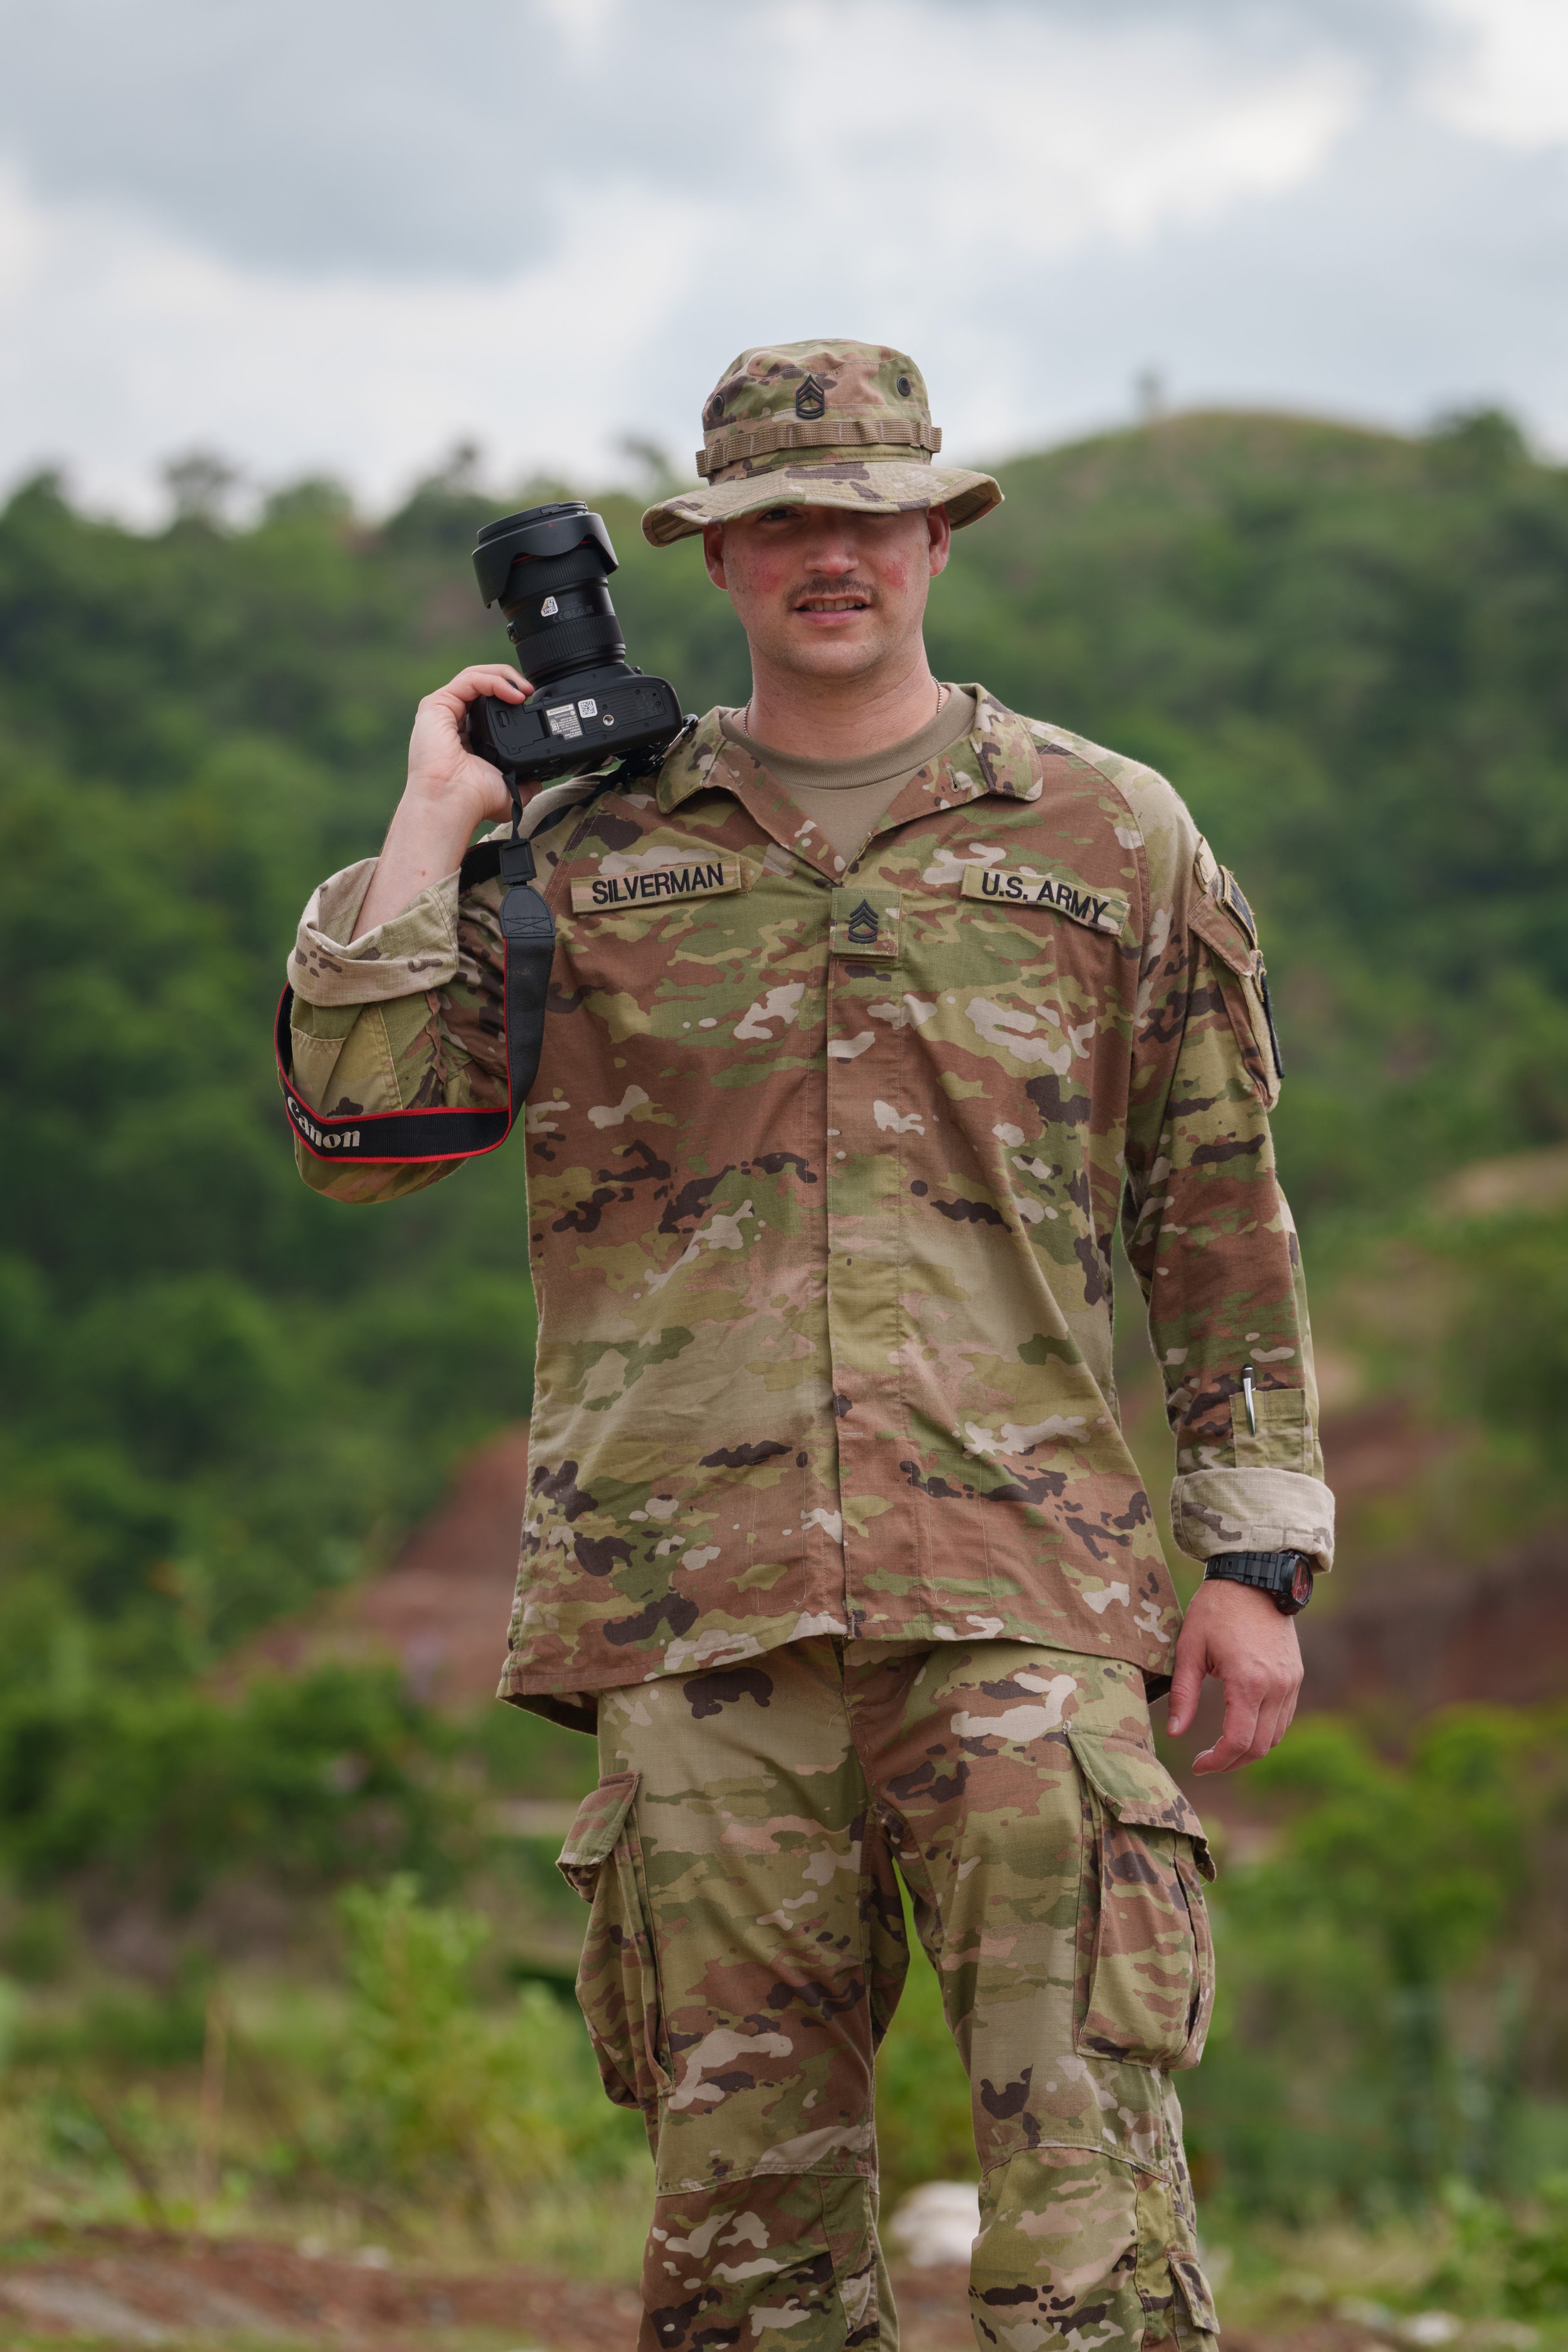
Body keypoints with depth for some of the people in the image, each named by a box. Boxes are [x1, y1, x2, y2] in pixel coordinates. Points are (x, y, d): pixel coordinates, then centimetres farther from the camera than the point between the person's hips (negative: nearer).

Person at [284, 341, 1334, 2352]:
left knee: (1085, 2138, -12)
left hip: (1018, 1582, -1)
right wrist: (431, 821, 5)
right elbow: (362, 1123, 5)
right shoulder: (588, 851, 13)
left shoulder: (1112, 841, 11)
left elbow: (1223, 1219, 12)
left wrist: (1257, 1557, 6)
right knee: (742, 2165, 2)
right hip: (691, 1590, 1)